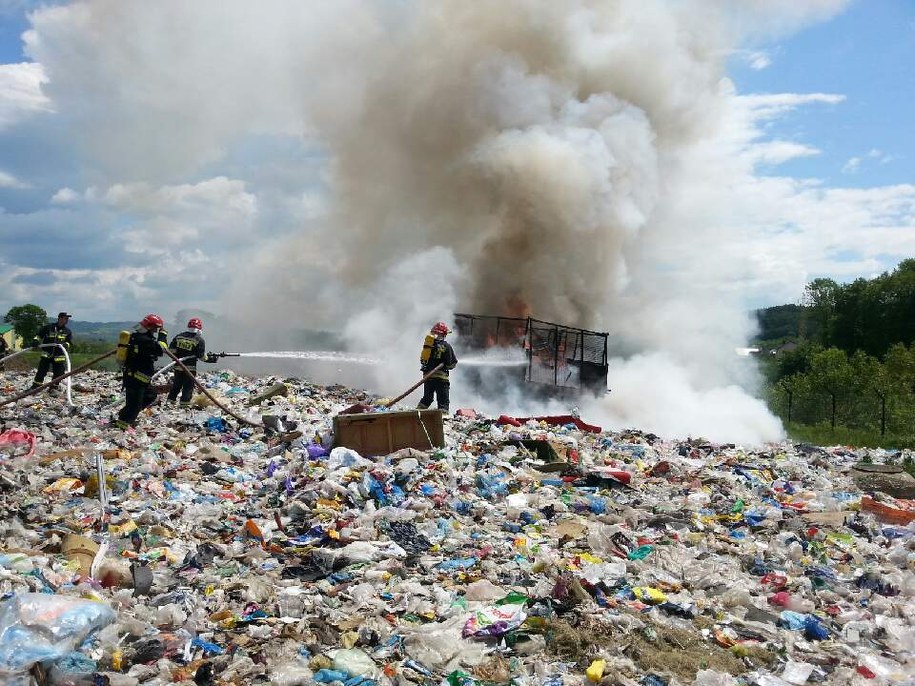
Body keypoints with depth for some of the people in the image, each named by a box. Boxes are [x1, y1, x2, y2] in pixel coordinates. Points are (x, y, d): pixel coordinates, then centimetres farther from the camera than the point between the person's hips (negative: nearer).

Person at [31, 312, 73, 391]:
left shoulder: (68, 331, 6)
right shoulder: (48, 327, 1)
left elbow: (69, 343, 3)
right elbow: (39, 335, 10)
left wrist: (65, 345, -18)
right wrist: (35, 341, -7)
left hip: (59, 356, 2)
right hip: (46, 354, -2)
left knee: (58, 373, 2)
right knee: (41, 371, -2)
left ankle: (53, 388, 17)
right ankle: (35, 387, 6)